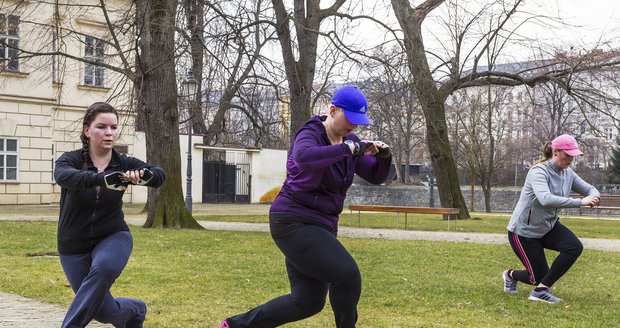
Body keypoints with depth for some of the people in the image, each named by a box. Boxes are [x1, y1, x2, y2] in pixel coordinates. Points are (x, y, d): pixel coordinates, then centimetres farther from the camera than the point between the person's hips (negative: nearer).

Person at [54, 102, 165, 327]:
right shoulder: (71, 160, -14)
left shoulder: (124, 164, -9)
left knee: (103, 268, -36)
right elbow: (64, 176, -38)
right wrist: (104, 178, -56)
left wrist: (143, 174, -50)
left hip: (112, 237, 0)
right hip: (74, 246, 0)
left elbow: (159, 175, -26)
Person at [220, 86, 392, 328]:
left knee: (308, 301, 10)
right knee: (347, 275, -20)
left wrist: (384, 156, -11)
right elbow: (304, 157, -39)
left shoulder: (350, 142, 8)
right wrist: (348, 149, -37)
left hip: (320, 226, 9)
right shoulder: (311, 135, -14)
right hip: (294, 223, -9)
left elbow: (376, 176, 9)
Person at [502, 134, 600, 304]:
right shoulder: (539, 172, -25)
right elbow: (546, 199, -42)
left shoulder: (568, 174, -2)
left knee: (575, 247, -21)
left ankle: (541, 290, -10)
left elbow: (590, 189, 2)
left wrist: (593, 196, -24)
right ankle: (511, 275, 33)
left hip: (548, 227, 7)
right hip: (523, 231, -7)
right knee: (539, 276, -1)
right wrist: (580, 202, -45)